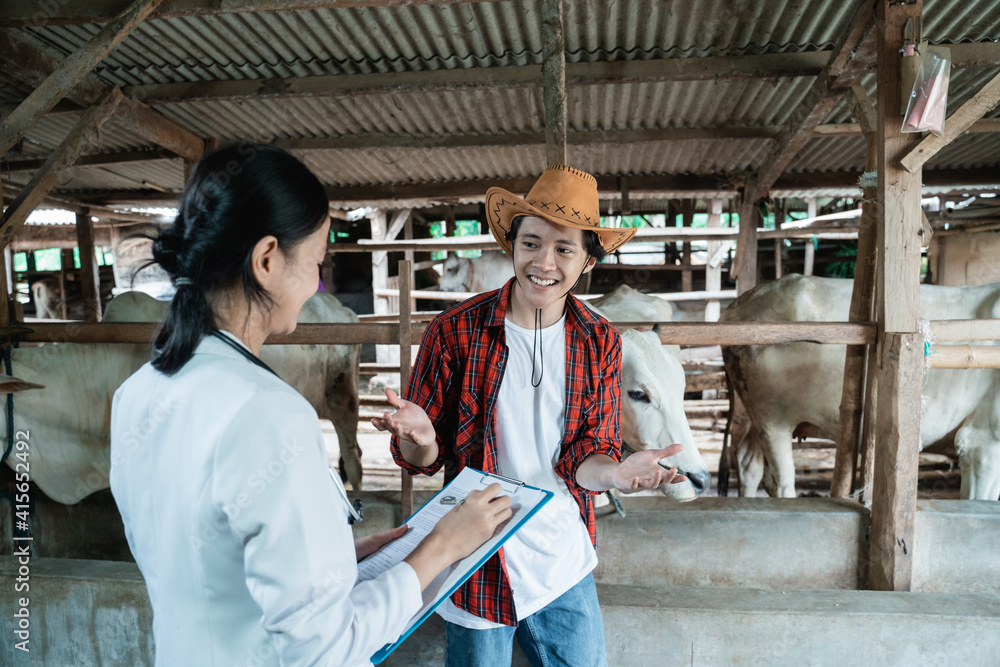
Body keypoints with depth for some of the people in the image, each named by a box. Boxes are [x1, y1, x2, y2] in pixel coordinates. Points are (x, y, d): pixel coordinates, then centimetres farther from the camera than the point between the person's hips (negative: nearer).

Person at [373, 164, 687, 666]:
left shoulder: (600, 342, -5)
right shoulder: (455, 331, -13)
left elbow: (585, 455, -5)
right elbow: (425, 459, -7)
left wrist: (613, 473, -27)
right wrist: (418, 439, -30)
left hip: (566, 567, 3)